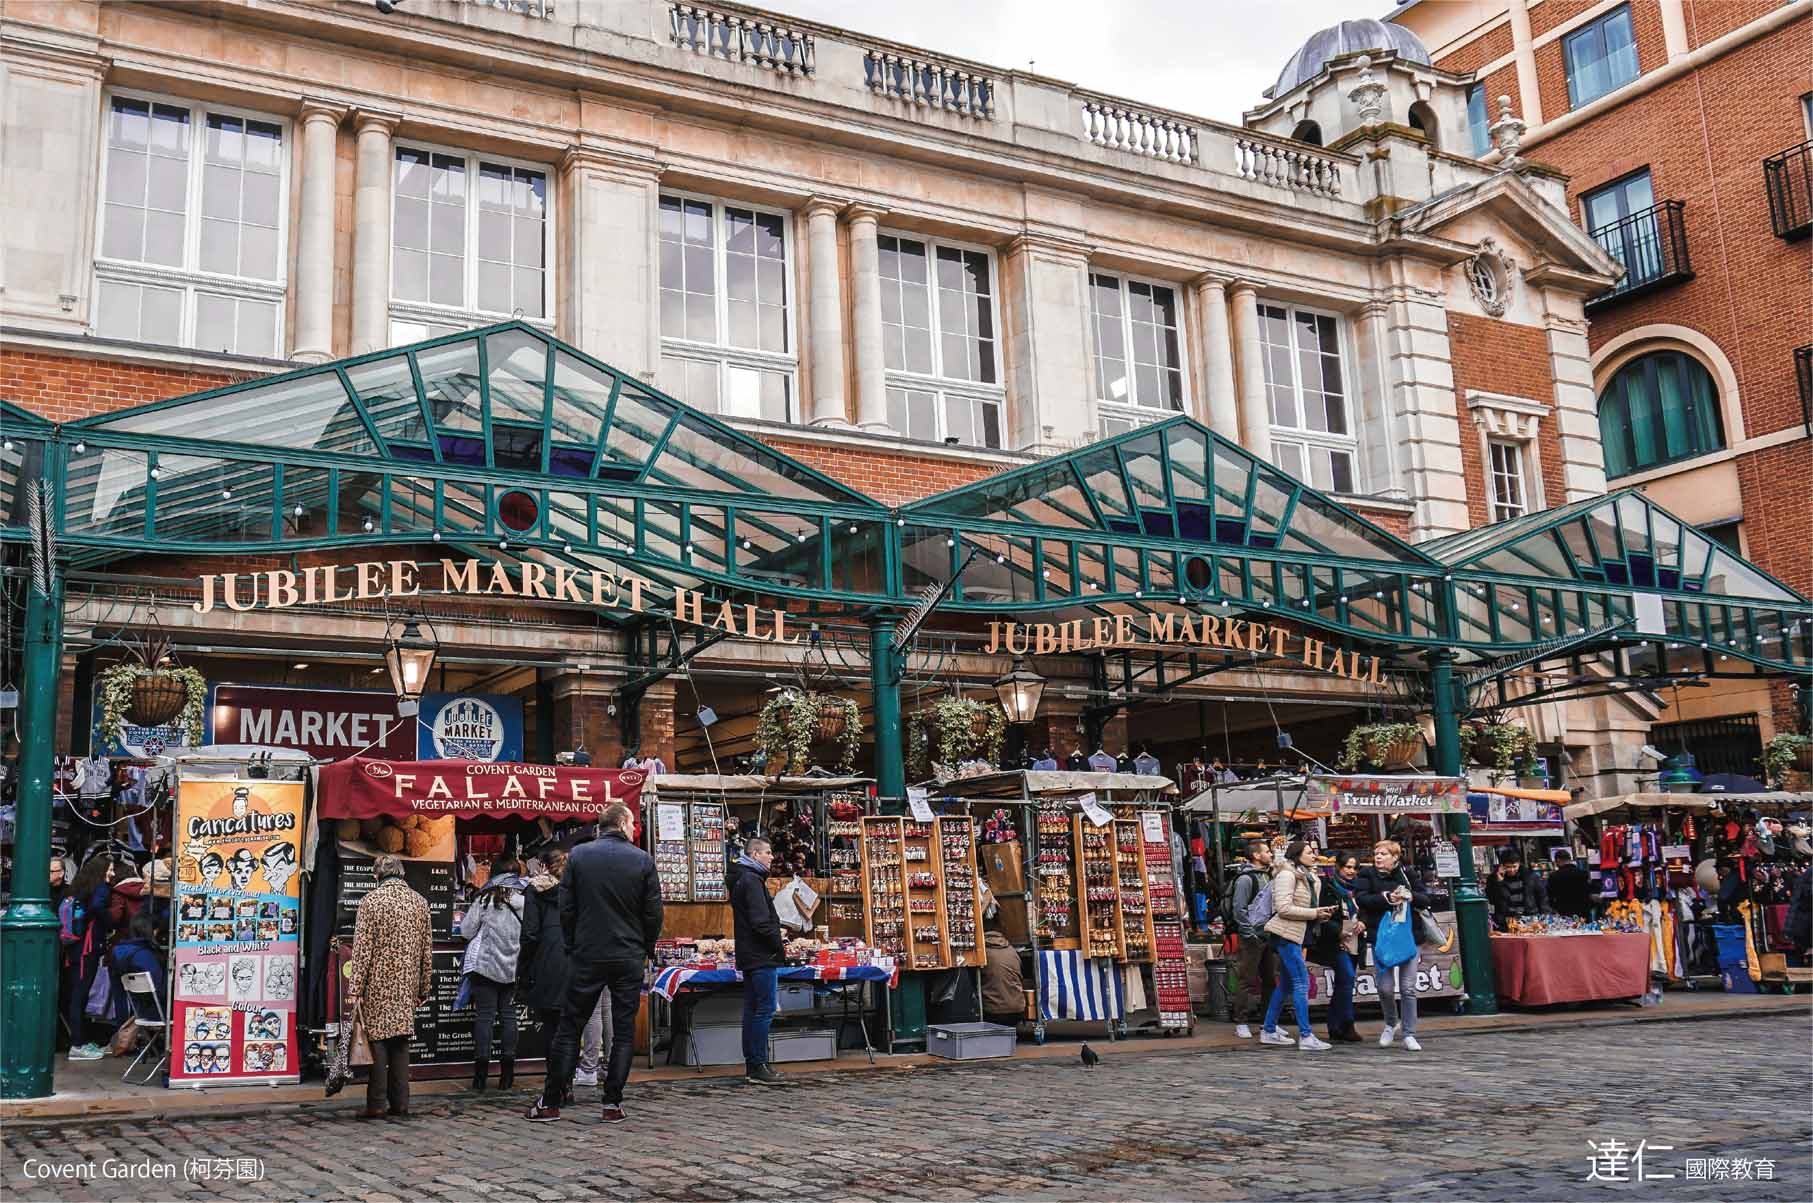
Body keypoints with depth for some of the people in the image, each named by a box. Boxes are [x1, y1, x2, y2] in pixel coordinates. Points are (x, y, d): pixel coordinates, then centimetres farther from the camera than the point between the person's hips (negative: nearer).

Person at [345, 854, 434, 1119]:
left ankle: (376, 1104, -1)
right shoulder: (420, 902, 8)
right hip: (407, 986, 4)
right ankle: (400, 1103, 10)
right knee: (401, 1041, 9)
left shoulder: (371, 900, -6)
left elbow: (362, 948, -10)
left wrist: (354, 989, -9)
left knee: (376, 1038, 0)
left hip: (377, 983, -4)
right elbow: (427, 949, 10)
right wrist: (424, 988, 17)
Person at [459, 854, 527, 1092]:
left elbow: (466, 931, 0)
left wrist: (464, 918, 20)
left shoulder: (484, 899, -7)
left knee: (484, 1015, 1)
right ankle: (507, 1075, 8)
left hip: (485, 965, -2)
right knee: (509, 1014, 8)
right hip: (514, 967, 2)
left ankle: (481, 1075, 0)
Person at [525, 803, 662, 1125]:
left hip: (586, 956, 1)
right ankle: (613, 1104, 6)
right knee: (623, 1031, 7)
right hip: (629, 959, -1)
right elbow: (653, 913, -2)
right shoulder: (643, 860, -4)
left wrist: (571, 946, 13)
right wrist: (647, 949, 13)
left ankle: (550, 1102, 8)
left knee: (569, 1028, 8)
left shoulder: (578, 855, -1)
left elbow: (566, 908, 1)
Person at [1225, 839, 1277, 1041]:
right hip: (1251, 938, -8)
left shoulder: (1268, 876, 13)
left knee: (1271, 979, 11)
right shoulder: (1245, 879, -12)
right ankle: (1242, 1022, 2)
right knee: (1246, 980, -3)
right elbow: (1239, 909, -16)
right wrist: (1250, 933, -17)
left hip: (1269, 936, 8)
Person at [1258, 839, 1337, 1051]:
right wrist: (1314, 913, -15)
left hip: (1293, 935, 10)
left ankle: (1269, 1031, 19)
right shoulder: (1287, 875, -11)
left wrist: (1320, 913, 4)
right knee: (1301, 982, -11)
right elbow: (1283, 908, -20)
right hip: (1286, 933, -10)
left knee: (1285, 983, 13)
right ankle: (1306, 1036, -11)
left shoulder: (1304, 875, 19)